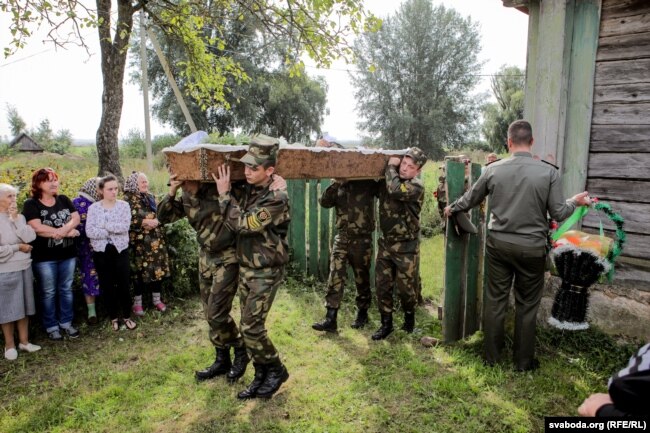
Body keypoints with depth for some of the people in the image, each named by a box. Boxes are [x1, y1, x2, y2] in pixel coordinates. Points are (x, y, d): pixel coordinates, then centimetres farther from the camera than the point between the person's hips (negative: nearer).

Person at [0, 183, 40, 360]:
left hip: (25, 268, 5)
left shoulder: (19, 217, 5)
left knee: (24, 306, 13)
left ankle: (24, 341, 26)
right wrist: (18, 247, -10)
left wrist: (16, 219, -13)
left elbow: (30, 237, -10)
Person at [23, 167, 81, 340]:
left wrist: (61, 230, -22)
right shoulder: (31, 204, -7)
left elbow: (76, 218, -3)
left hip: (67, 254, 4)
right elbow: (37, 228, -18)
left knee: (66, 290, 14)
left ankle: (66, 323, 27)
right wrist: (68, 232, -17)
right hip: (44, 257, -4)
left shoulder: (64, 200, 7)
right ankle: (51, 327, 22)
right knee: (48, 293, 8)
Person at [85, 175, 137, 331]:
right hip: (101, 252, 1)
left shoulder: (124, 205, -1)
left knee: (123, 285, 6)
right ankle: (114, 317, 25)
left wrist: (104, 225, -16)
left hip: (120, 250, 0)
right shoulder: (93, 208, -1)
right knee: (107, 286, 10)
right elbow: (89, 231, -13)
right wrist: (113, 230, -16)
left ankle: (126, 317, 22)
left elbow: (125, 226, -16)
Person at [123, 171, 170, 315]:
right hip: (140, 242, -5)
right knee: (140, 271, 0)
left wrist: (157, 220, 1)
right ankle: (137, 302, 14)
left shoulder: (150, 197, 14)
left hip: (155, 240, 6)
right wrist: (146, 222, -18)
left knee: (157, 268, 7)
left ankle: (156, 299, 20)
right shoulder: (129, 198, -5)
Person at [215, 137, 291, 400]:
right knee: (250, 326, 12)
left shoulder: (277, 198, -21)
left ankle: (276, 370, 18)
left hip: (266, 272, -8)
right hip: (245, 267, 8)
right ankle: (261, 376, 27)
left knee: (251, 328, -5)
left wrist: (224, 193, -17)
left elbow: (242, 224, -26)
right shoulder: (247, 190, 3)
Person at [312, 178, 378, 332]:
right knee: (335, 278, -3)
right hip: (342, 238, 3)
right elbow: (324, 202, -5)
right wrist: (336, 184, -16)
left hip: (362, 239, -3)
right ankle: (330, 319, 0)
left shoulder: (368, 183, -2)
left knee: (362, 279, 10)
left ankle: (362, 314, 28)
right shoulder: (339, 185, 8)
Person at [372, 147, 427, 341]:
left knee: (405, 287, 7)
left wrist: (391, 166, -19)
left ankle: (409, 316, 35)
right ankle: (386, 323, 20)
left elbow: (395, 190, -34)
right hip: (386, 242, 5)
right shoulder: (387, 179, 3)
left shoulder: (416, 187, -17)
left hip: (406, 246, -5)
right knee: (382, 284, 6)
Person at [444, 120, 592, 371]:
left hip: (498, 244, 2)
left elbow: (469, 200, 9)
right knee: (527, 305, 12)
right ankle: (523, 361, 25)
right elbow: (558, 214, -5)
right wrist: (575, 202, 17)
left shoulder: (493, 169, -4)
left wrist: (451, 209, 29)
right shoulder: (548, 172, -9)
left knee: (495, 300, 12)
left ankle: (491, 356, 25)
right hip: (531, 247, -1)